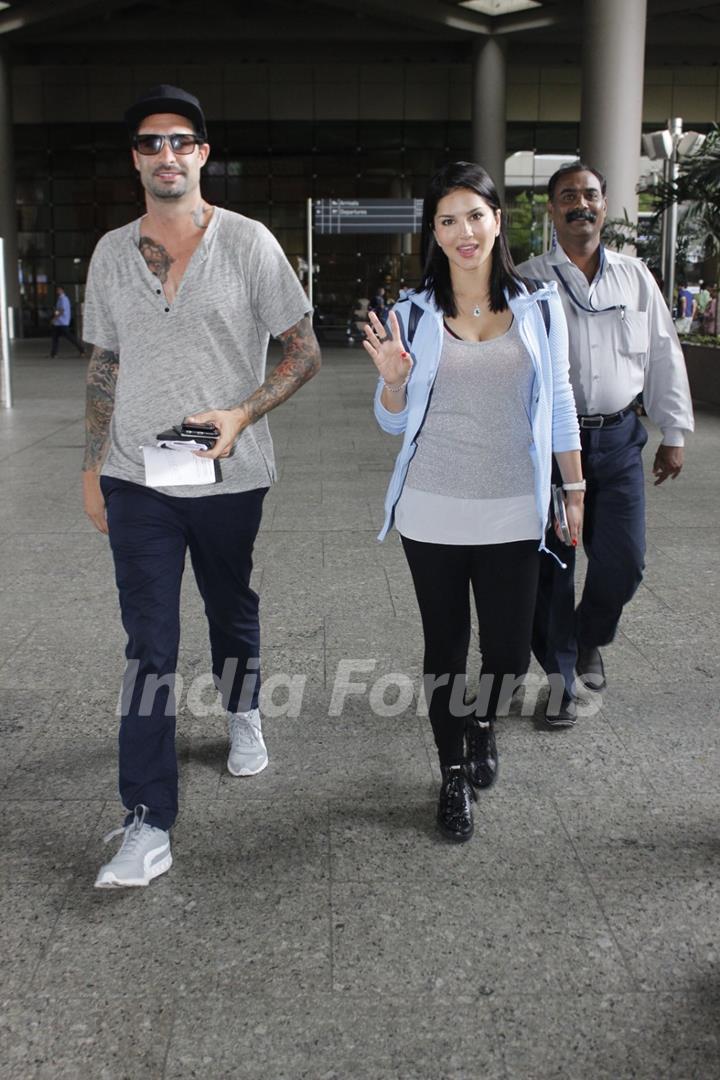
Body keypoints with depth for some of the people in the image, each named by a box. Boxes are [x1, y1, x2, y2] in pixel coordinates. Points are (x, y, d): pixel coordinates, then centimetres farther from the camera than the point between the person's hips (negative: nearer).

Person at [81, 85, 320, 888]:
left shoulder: (248, 243, -4)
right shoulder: (112, 252, 6)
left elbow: (303, 352, -3)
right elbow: (104, 366, 12)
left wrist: (241, 414, -17)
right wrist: (92, 467, 10)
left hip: (229, 478, -1)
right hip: (137, 482, 1)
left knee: (232, 614, 19)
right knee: (148, 649, -2)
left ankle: (242, 714, 50)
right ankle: (146, 827, 2)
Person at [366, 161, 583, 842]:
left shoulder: (539, 308, 3)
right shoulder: (414, 315, 1)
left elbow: (559, 405, 10)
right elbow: (394, 421, 7)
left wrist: (574, 489, 11)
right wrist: (392, 379, -14)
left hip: (512, 514, 1)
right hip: (433, 513, 0)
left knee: (508, 653, 4)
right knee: (446, 648, 8)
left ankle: (484, 720, 39)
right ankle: (454, 776, 27)